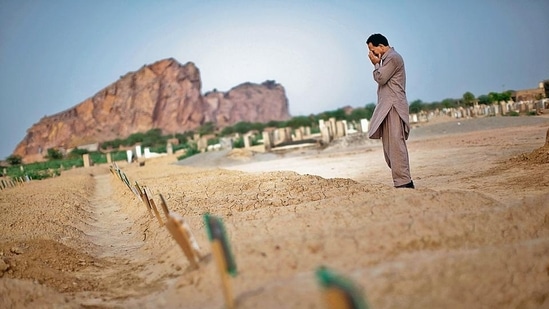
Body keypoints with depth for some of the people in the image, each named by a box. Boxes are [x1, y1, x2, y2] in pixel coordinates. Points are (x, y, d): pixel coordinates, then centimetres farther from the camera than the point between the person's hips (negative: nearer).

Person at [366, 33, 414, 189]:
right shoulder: (388, 58, 23)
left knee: (395, 144, -14)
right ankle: (405, 180, 11)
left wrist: (376, 64, 0)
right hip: (388, 107, 11)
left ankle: (403, 182, -16)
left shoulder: (392, 58, -9)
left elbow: (380, 78, -12)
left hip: (393, 107, -11)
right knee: (391, 146, 9)